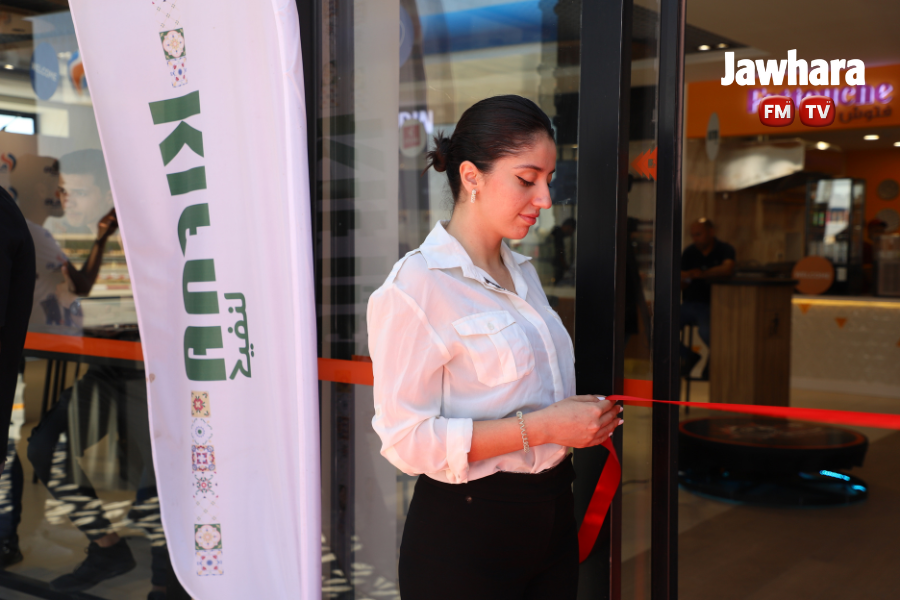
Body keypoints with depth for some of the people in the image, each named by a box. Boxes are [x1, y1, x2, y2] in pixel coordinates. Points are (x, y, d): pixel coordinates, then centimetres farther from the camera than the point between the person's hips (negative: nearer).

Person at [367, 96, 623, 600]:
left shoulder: (523, 272, 11)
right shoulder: (417, 287, -16)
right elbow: (406, 439, -21)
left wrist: (586, 417, 4)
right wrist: (542, 427, -23)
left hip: (552, 516, 8)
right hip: (465, 535, -7)